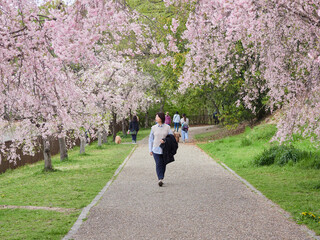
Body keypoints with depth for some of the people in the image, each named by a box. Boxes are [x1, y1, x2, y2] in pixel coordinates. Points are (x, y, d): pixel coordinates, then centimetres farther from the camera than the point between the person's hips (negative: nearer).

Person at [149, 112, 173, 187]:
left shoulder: (167, 127, 2)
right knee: (158, 164, -13)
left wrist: (165, 140, -16)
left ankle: (161, 179, 20)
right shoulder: (154, 128, 5)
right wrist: (150, 150, 6)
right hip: (156, 149, 0)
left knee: (163, 164, 6)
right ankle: (160, 179, -19)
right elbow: (151, 139, 10)